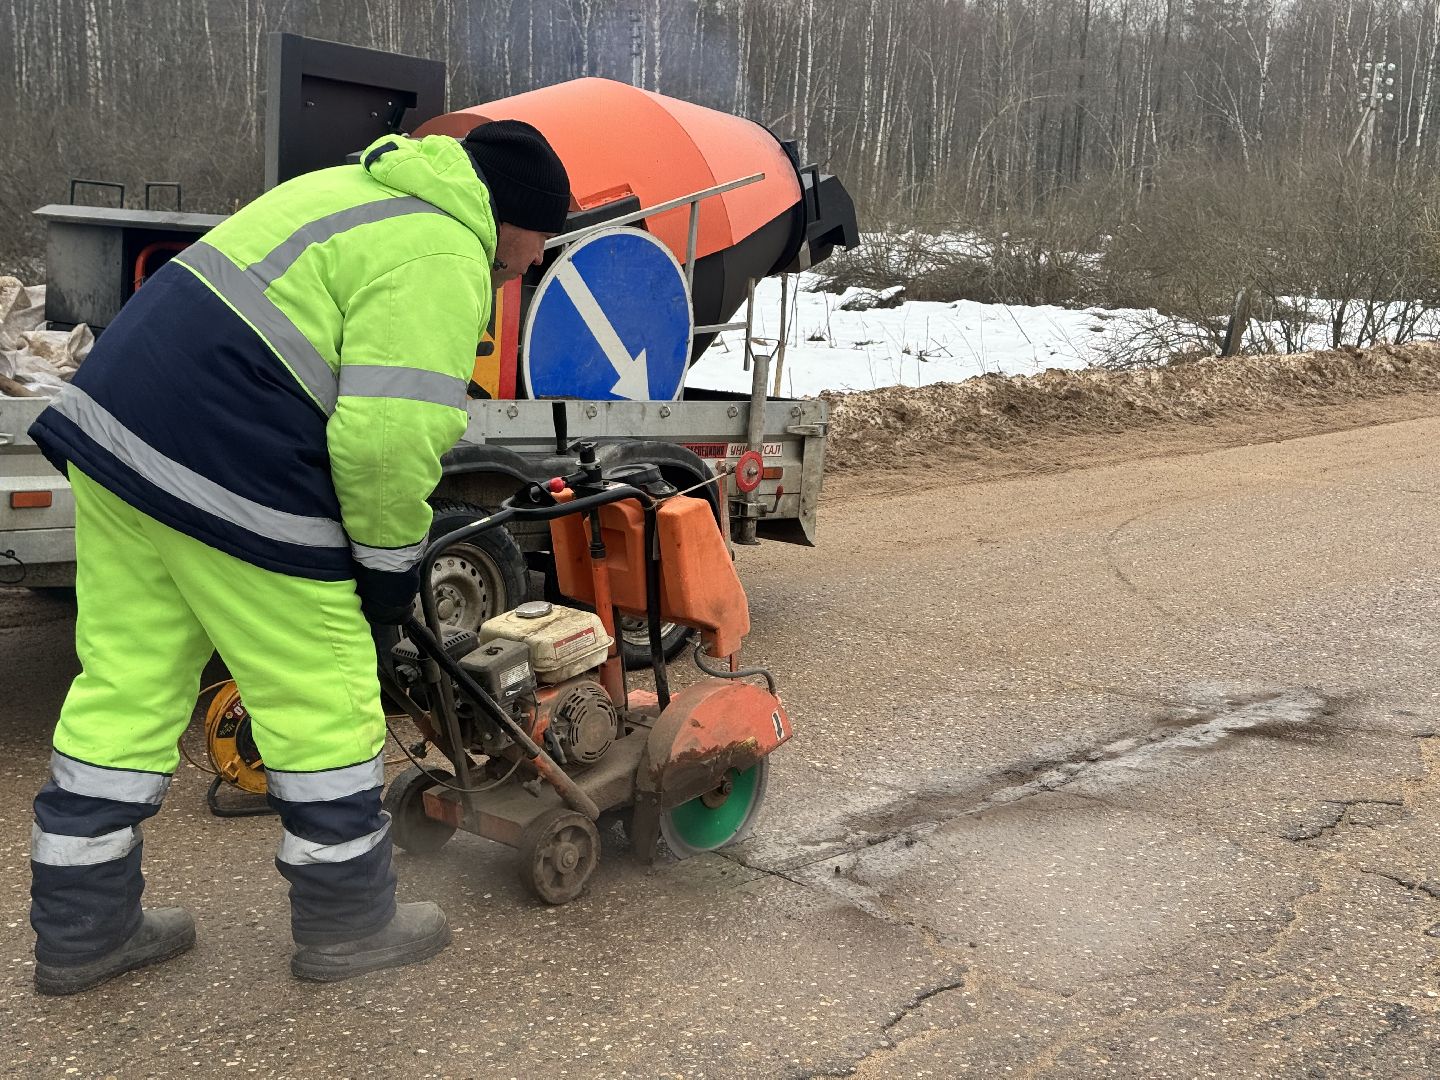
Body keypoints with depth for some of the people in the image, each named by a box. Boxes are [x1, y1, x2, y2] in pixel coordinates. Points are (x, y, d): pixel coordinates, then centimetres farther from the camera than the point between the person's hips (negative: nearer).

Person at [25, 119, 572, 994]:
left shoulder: (366, 190, 21)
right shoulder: (443, 259, -10)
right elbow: (387, 437, -20)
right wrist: (391, 562, -4)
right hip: (227, 475, -10)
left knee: (126, 687, 16)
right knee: (323, 702, 6)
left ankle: (81, 931, 28)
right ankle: (347, 922, 22)